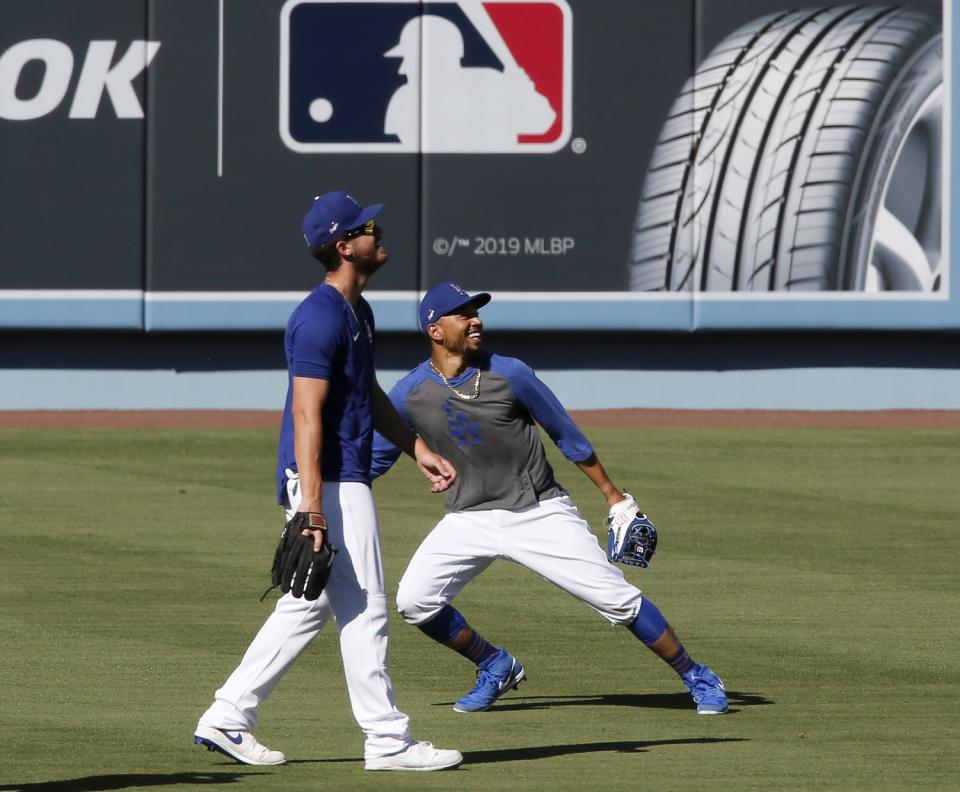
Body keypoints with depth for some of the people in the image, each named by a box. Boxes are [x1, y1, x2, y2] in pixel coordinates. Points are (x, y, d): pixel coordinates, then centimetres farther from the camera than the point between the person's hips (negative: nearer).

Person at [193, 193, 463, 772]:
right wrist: (312, 509, -27)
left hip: (345, 479, 11)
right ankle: (388, 741, 1)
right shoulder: (322, 318, -17)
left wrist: (419, 451, 22)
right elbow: (307, 413, -22)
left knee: (307, 608, 14)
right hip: (329, 482, -11)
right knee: (364, 609, -5)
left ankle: (228, 719, 17)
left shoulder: (358, 312, 15)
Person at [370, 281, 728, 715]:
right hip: (469, 519, 3)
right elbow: (374, 458, 7)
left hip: (540, 513, -3)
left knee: (617, 598, -8)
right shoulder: (409, 394, -7)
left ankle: (698, 678, 7)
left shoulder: (510, 375, -12)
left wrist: (613, 495, 2)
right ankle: (496, 667, 13)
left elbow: (567, 436, -2)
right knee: (414, 600, -11)